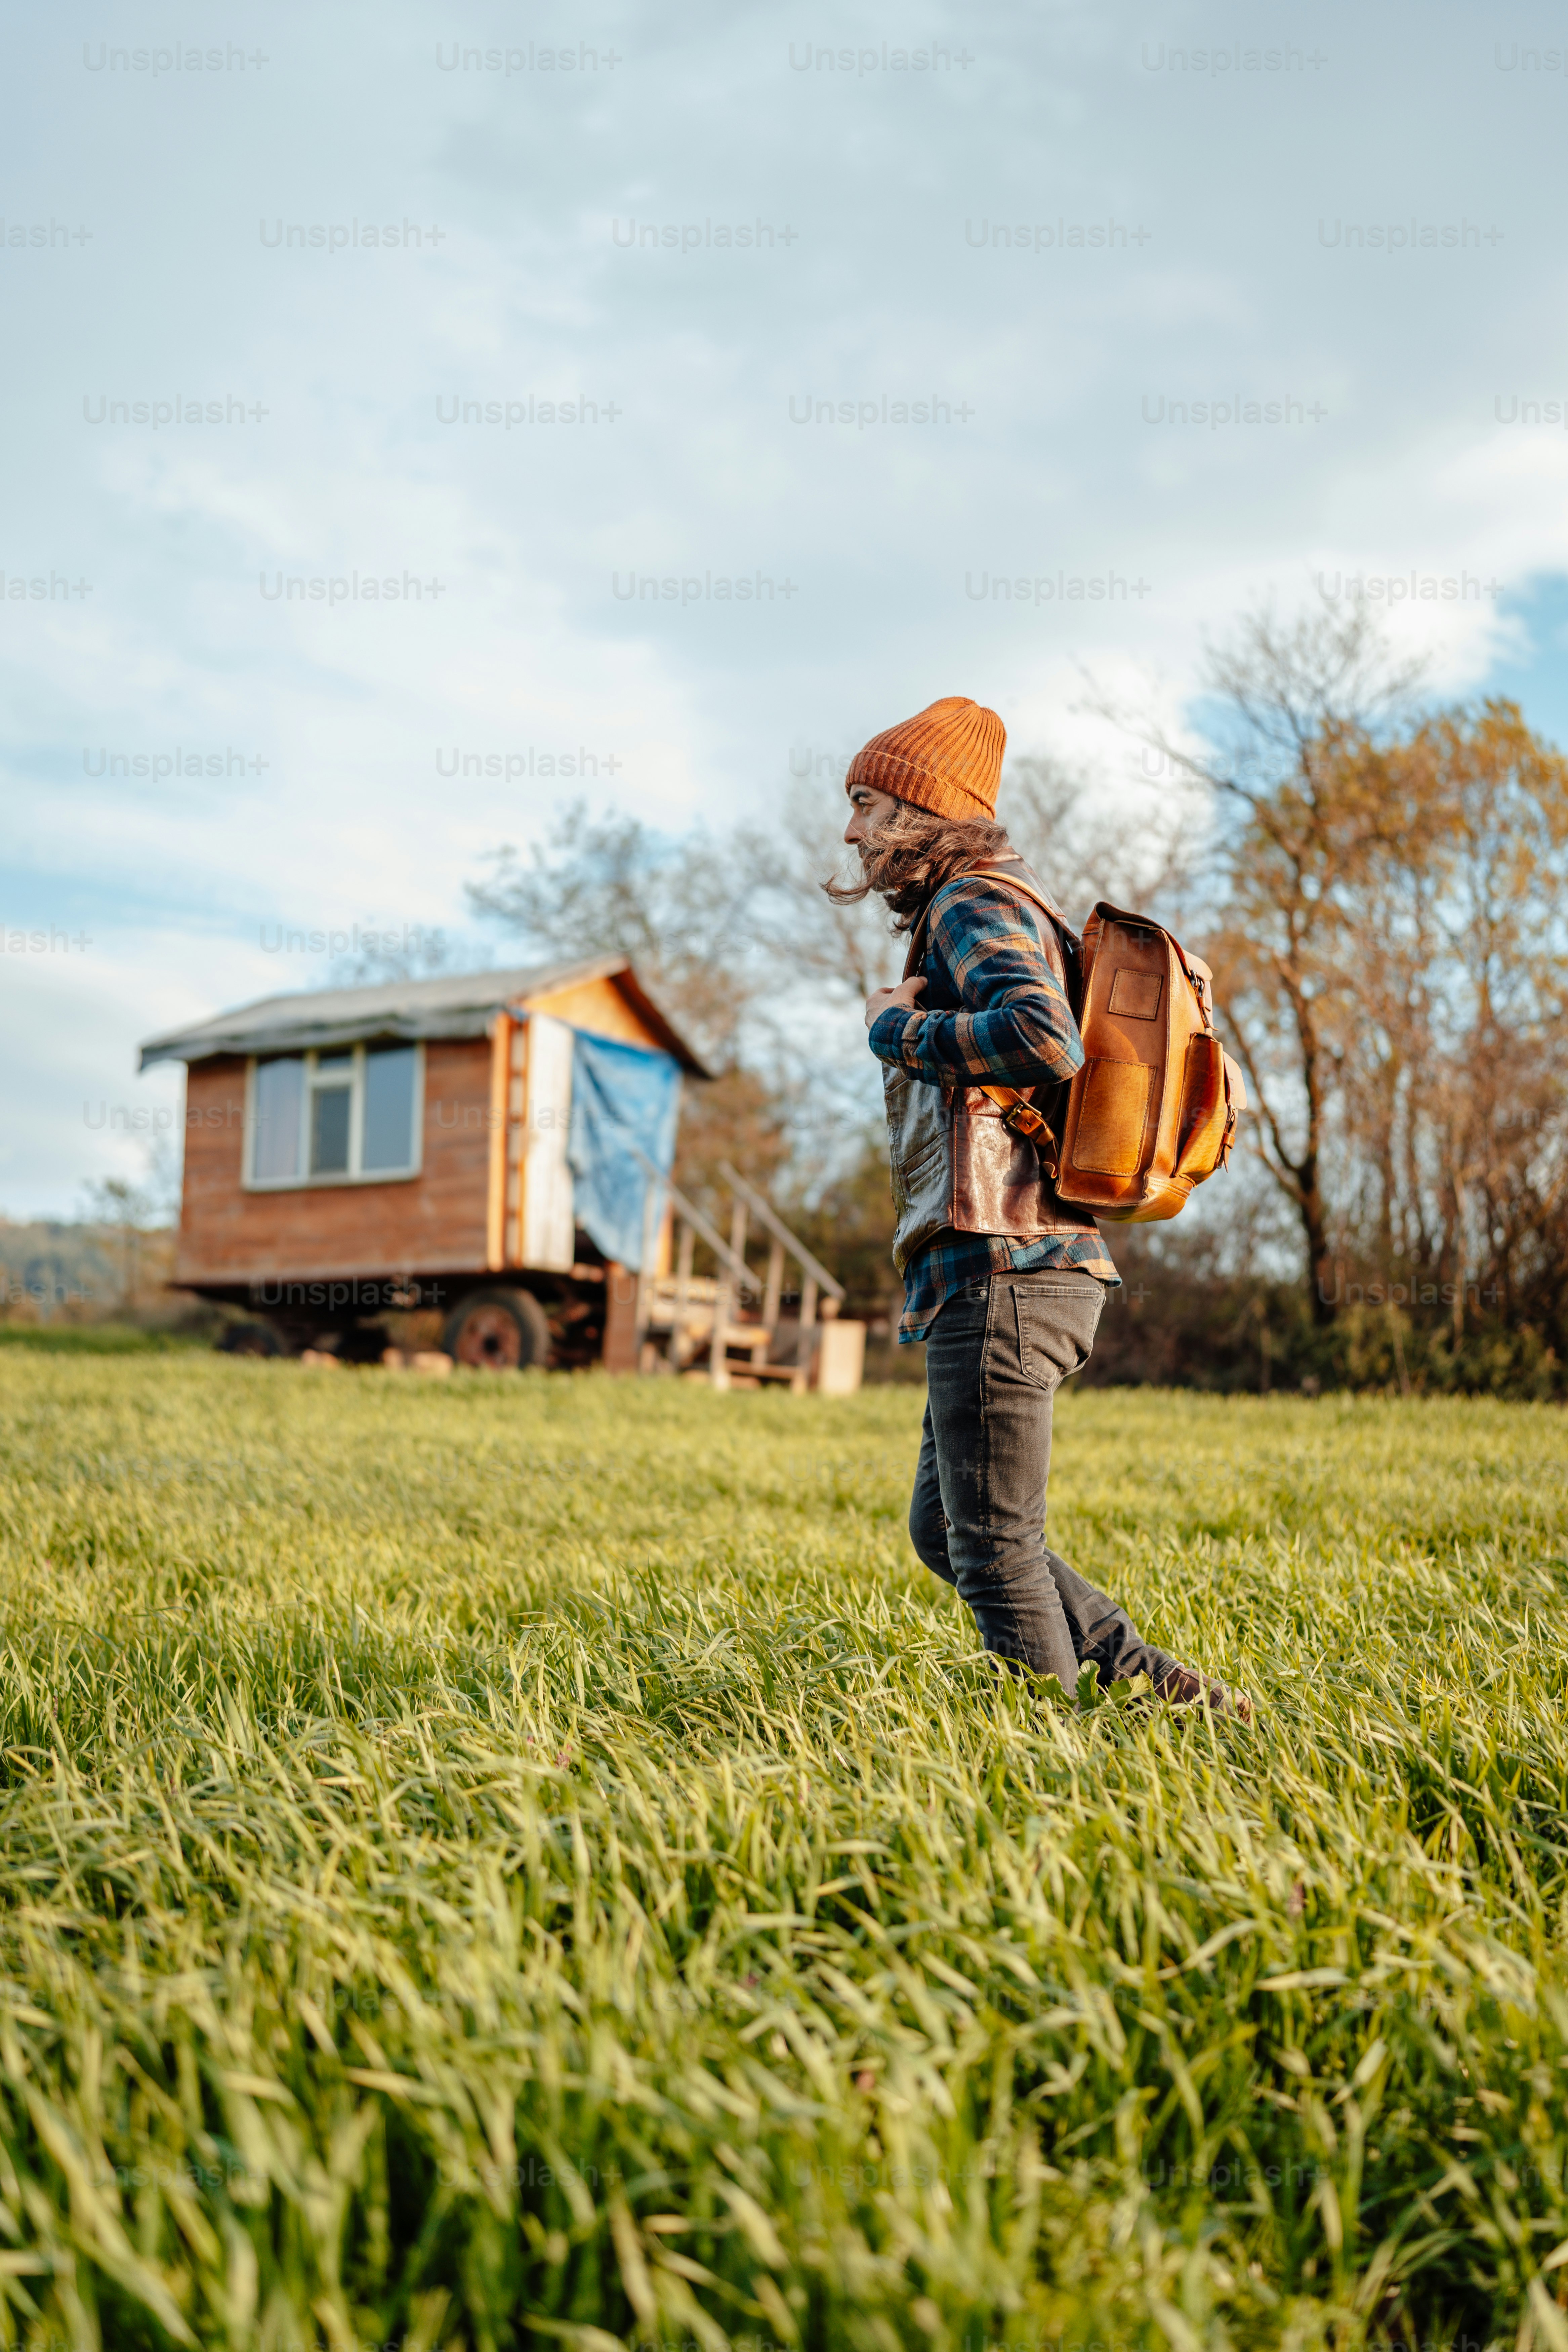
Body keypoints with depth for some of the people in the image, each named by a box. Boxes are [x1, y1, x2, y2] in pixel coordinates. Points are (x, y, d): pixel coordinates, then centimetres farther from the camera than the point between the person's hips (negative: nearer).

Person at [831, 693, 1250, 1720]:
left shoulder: (973, 902, -6)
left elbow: (1044, 1040, -24)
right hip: (1036, 1267, 11)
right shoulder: (990, 910, 24)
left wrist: (899, 1031, -11)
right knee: (944, 1531, 15)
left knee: (993, 1548, -5)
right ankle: (1165, 1689, 15)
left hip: (1002, 1268, -11)